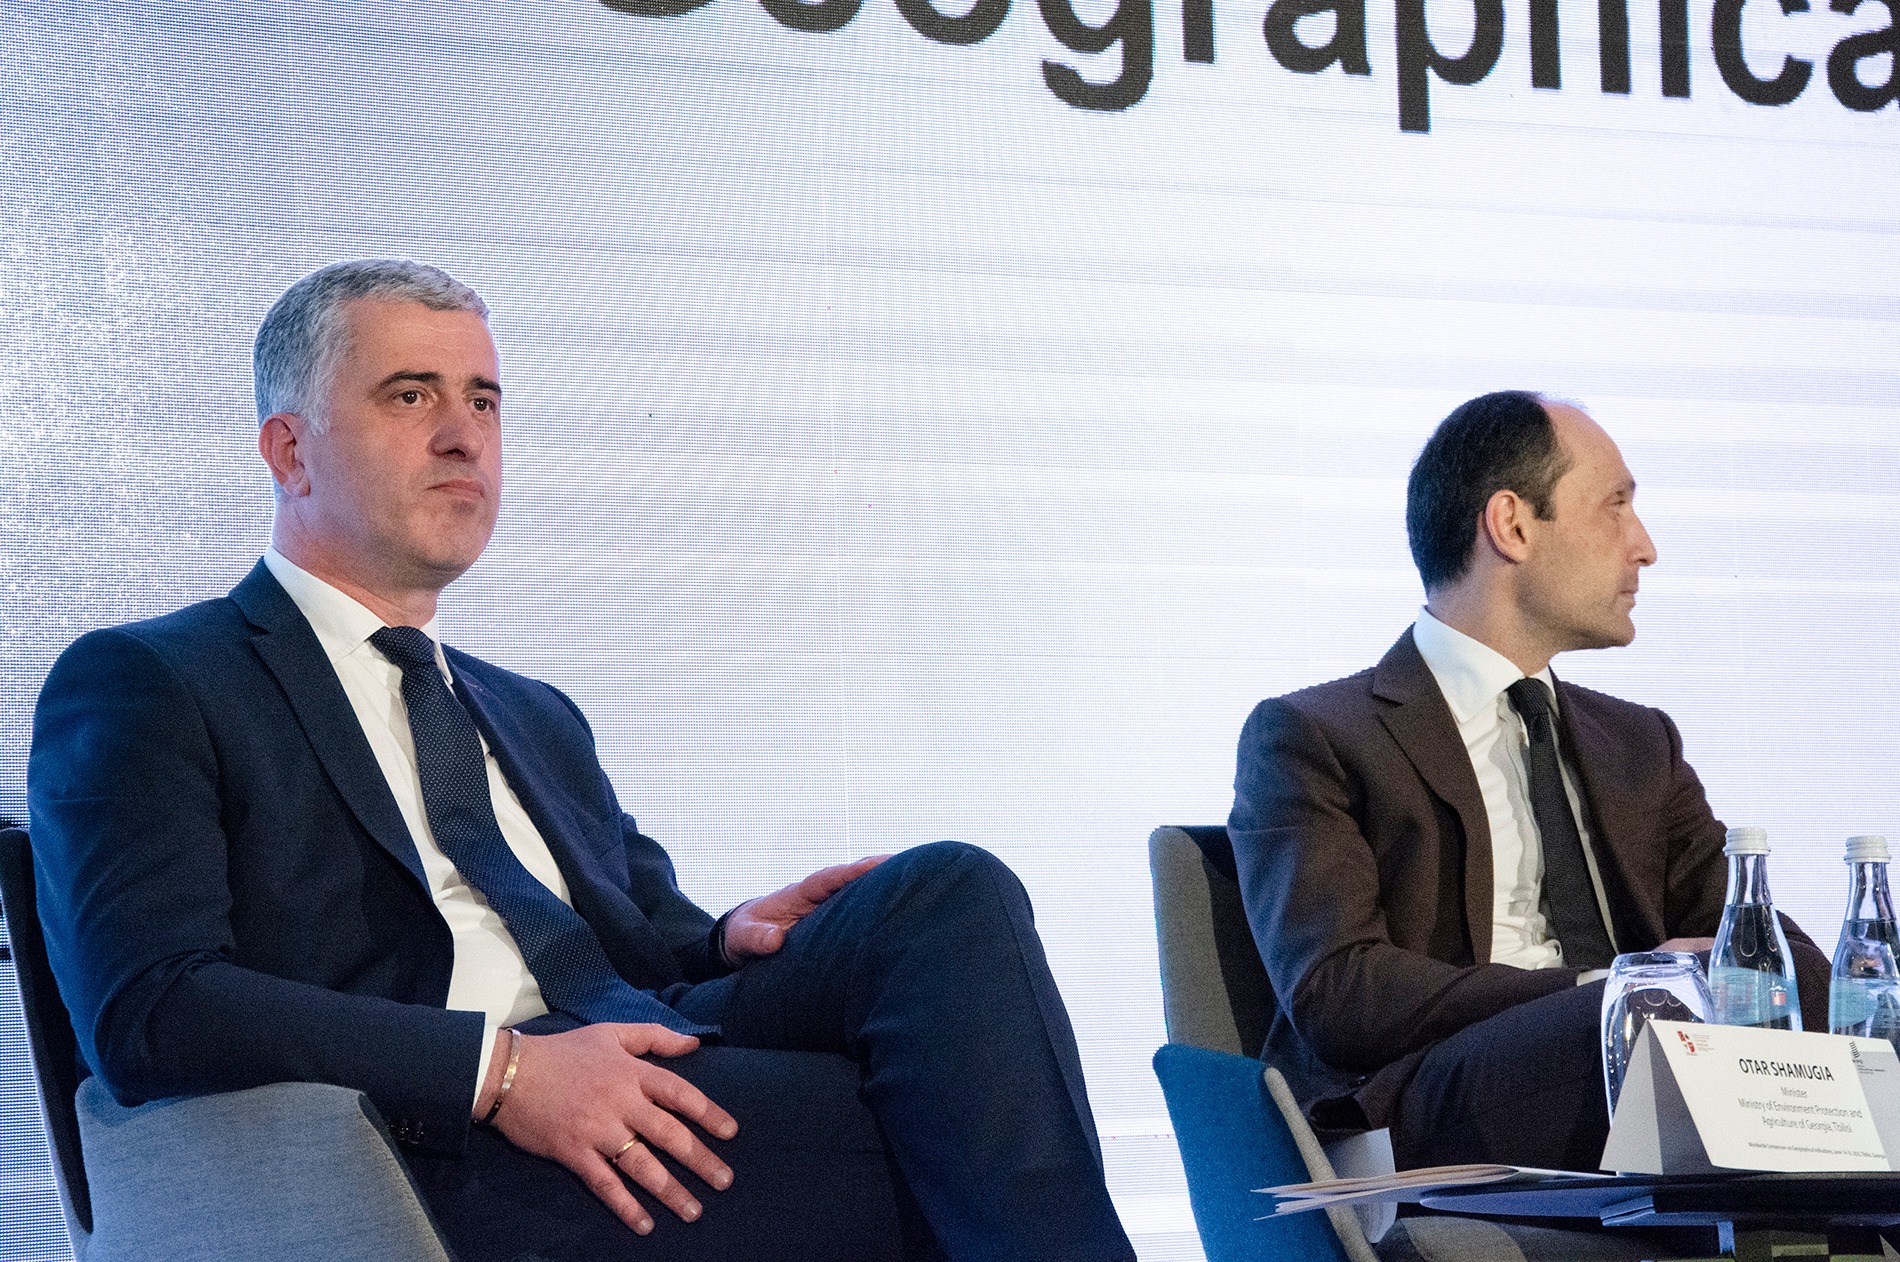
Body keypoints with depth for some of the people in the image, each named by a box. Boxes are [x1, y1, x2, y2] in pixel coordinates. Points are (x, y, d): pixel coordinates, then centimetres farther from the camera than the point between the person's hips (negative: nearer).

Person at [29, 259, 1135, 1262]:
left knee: (946, 892, -21)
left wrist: (726, 943, 2)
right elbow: (147, 1012, -8)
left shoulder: (538, 722, 32)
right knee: (921, 1135, -30)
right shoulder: (143, 689, 7)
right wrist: (501, 1069, -18)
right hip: (435, 1150, -7)